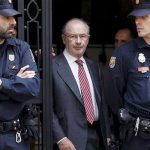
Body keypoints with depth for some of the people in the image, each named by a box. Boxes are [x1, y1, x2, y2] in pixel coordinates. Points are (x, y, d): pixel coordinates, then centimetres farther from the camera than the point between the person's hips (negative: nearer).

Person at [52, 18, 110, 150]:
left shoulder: (93, 66, 12)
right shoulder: (53, 66, -9)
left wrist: (106, 134, 13)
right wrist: (60, 138, -17)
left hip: (96, 135, 6)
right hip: (71, 139, -6)